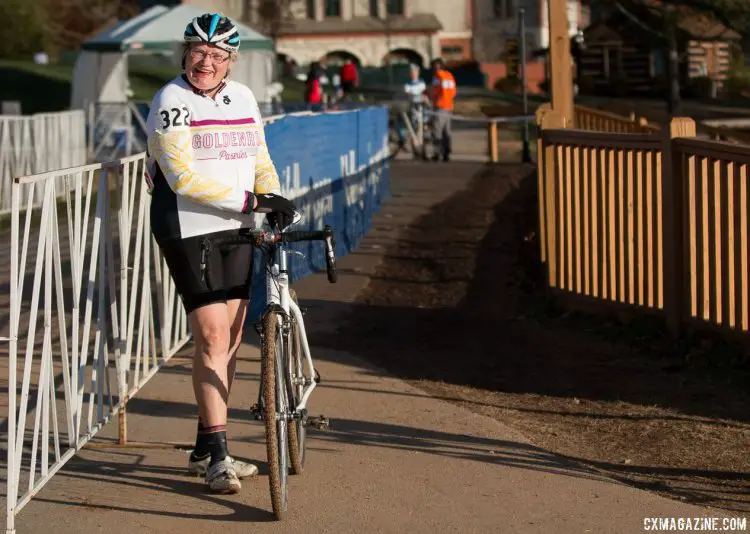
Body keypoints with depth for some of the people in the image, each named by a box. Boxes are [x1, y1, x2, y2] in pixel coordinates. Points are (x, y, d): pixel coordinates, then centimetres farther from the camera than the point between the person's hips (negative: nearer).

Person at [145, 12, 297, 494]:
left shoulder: (243, 97, 9)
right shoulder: (172, 101, -11)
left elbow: (259, 160, 15)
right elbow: (183, 178, -19)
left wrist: (275, 201, -5)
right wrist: (251, 200, -23)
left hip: (237, 230, 6)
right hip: (187, 230, -6)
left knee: (231, 340, 8)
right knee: (213, 338, -11)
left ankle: (206, 448, 18)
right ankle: (217, 455, -5)